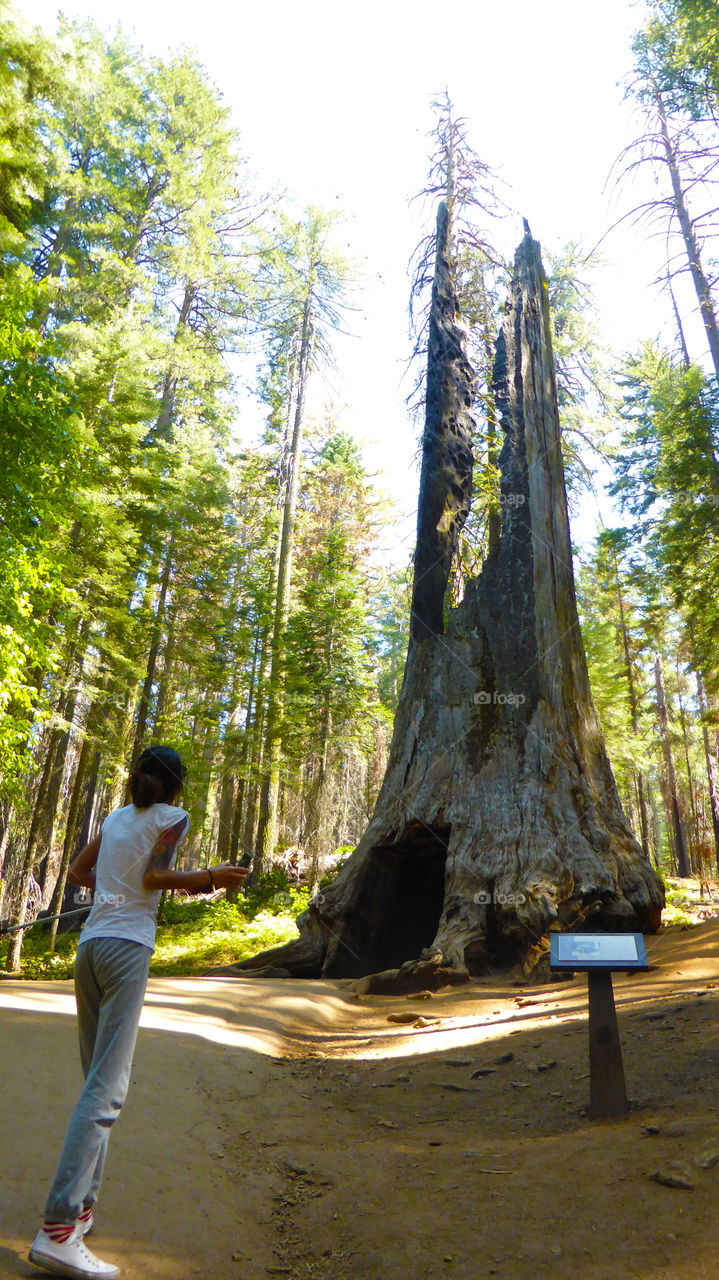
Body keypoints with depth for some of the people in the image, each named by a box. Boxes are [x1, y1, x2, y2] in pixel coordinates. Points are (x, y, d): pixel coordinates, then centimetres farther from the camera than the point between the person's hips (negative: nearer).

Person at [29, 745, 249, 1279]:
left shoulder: (116, 817, 18)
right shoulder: (173, 816, 0)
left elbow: (77, 871, 23)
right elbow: (154, 877, -10)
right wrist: (211, 878, -1)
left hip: (89, 944, 8)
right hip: (127, 944, -7)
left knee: (97, 1079, 16)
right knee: (107, 1087, -9)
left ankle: (81, 1204, 22)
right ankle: (57, 1230, -14)